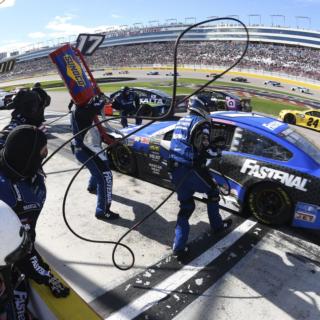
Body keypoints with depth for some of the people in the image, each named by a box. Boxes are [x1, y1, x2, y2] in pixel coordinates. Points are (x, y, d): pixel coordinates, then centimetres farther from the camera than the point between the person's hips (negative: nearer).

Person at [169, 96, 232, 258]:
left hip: (176, 170, 7)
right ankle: (216, 225, 36)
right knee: (213, 191, 21)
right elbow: (204, 148, -16)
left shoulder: (181, 122, 20)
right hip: (191, 170, -7)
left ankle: (179, 247, 9)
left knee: (186, 206, 15)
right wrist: (216, 153, 4)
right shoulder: (201, 123, -7)